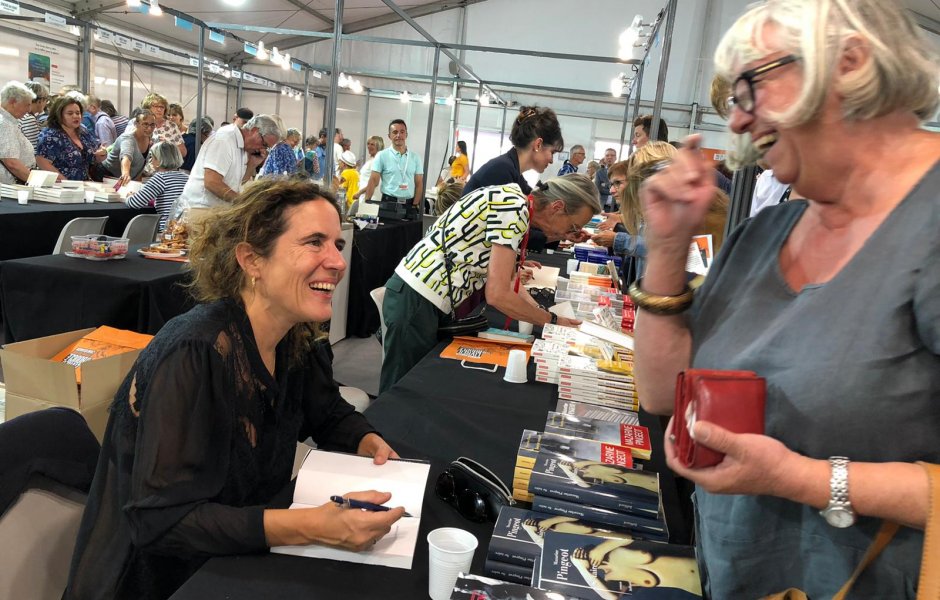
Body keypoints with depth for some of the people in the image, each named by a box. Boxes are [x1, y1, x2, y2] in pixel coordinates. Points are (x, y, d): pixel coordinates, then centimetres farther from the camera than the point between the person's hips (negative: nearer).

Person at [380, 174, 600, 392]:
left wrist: (542, 312, 6)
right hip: (416, 300, -10)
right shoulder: (514, 210, -19)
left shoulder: (513, 203, 11)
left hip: (425, 297, 10)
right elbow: (498, 295, -22)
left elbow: (506, 281, 17)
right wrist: (553, 321, -9)